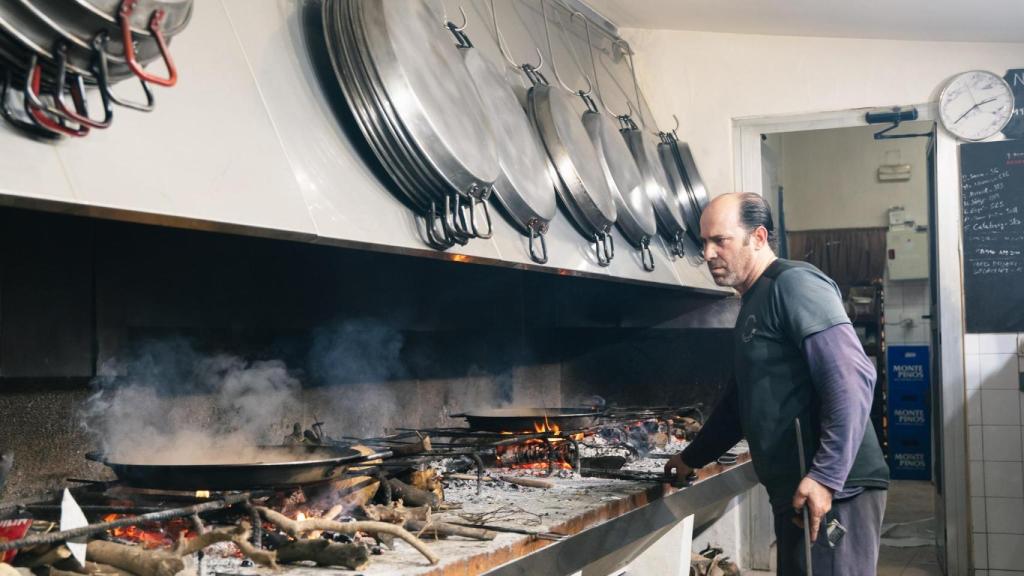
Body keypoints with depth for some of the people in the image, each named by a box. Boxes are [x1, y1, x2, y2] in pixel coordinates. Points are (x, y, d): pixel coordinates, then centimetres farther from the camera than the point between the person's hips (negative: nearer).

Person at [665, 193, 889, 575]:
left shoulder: (794, 283, -10)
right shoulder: (754, 305, 20)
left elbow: (852, 379, -21)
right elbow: (740, 401, 31)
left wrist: (825, 477, -25)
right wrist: (692, 458, 34)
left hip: (830, 490, -9)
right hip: (794, 492, 9)